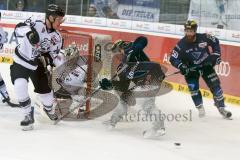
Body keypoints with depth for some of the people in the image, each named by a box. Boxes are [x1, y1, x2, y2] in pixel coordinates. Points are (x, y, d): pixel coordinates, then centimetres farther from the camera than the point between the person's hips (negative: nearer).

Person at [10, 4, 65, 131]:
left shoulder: (57, 38, -6)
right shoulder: (37, 25, -22)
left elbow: (53, 54, 2)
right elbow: (19, 28, -34)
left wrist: (48, 58, -20)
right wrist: (29, 32, -53)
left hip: (37, 65, 4)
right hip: (20, 63, -4)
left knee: (45, 90, 10)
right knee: (20, 87, -24)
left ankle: (48, 108, 47)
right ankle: (28, 115, -6)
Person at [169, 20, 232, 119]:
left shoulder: (204, 38, -19)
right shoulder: (181, 44, -22)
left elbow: (215, 42, -1)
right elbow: (173, 59, -20)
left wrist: (216, 55, -7)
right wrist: (182, 67, -34)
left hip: (206, 65, 1)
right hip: (191, 69, -1)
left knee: (215, 85, -3)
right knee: (193, 88, -13)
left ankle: (221, 108, 9)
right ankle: (200, 109, 5)